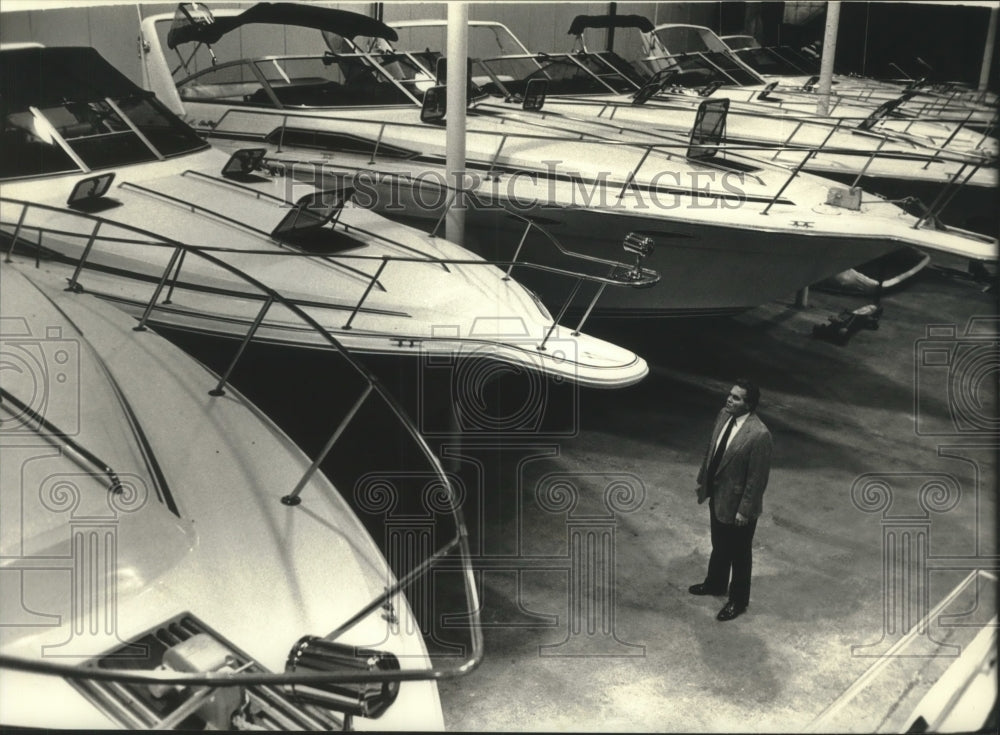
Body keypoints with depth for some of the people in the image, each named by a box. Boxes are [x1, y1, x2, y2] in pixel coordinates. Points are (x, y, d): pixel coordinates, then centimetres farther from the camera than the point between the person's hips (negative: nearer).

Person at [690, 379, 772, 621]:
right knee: (719, 546, 28)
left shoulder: (759, 435, -29)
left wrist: (745, 510, -18)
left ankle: (738, 601, 34)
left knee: (739, 554, 14)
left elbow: (758, 477, -23)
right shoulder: (723, 416, -6)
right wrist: (703, 479, 15)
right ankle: (715, 584, 51)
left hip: (737, 504, -7)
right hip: (717, 496, 7)